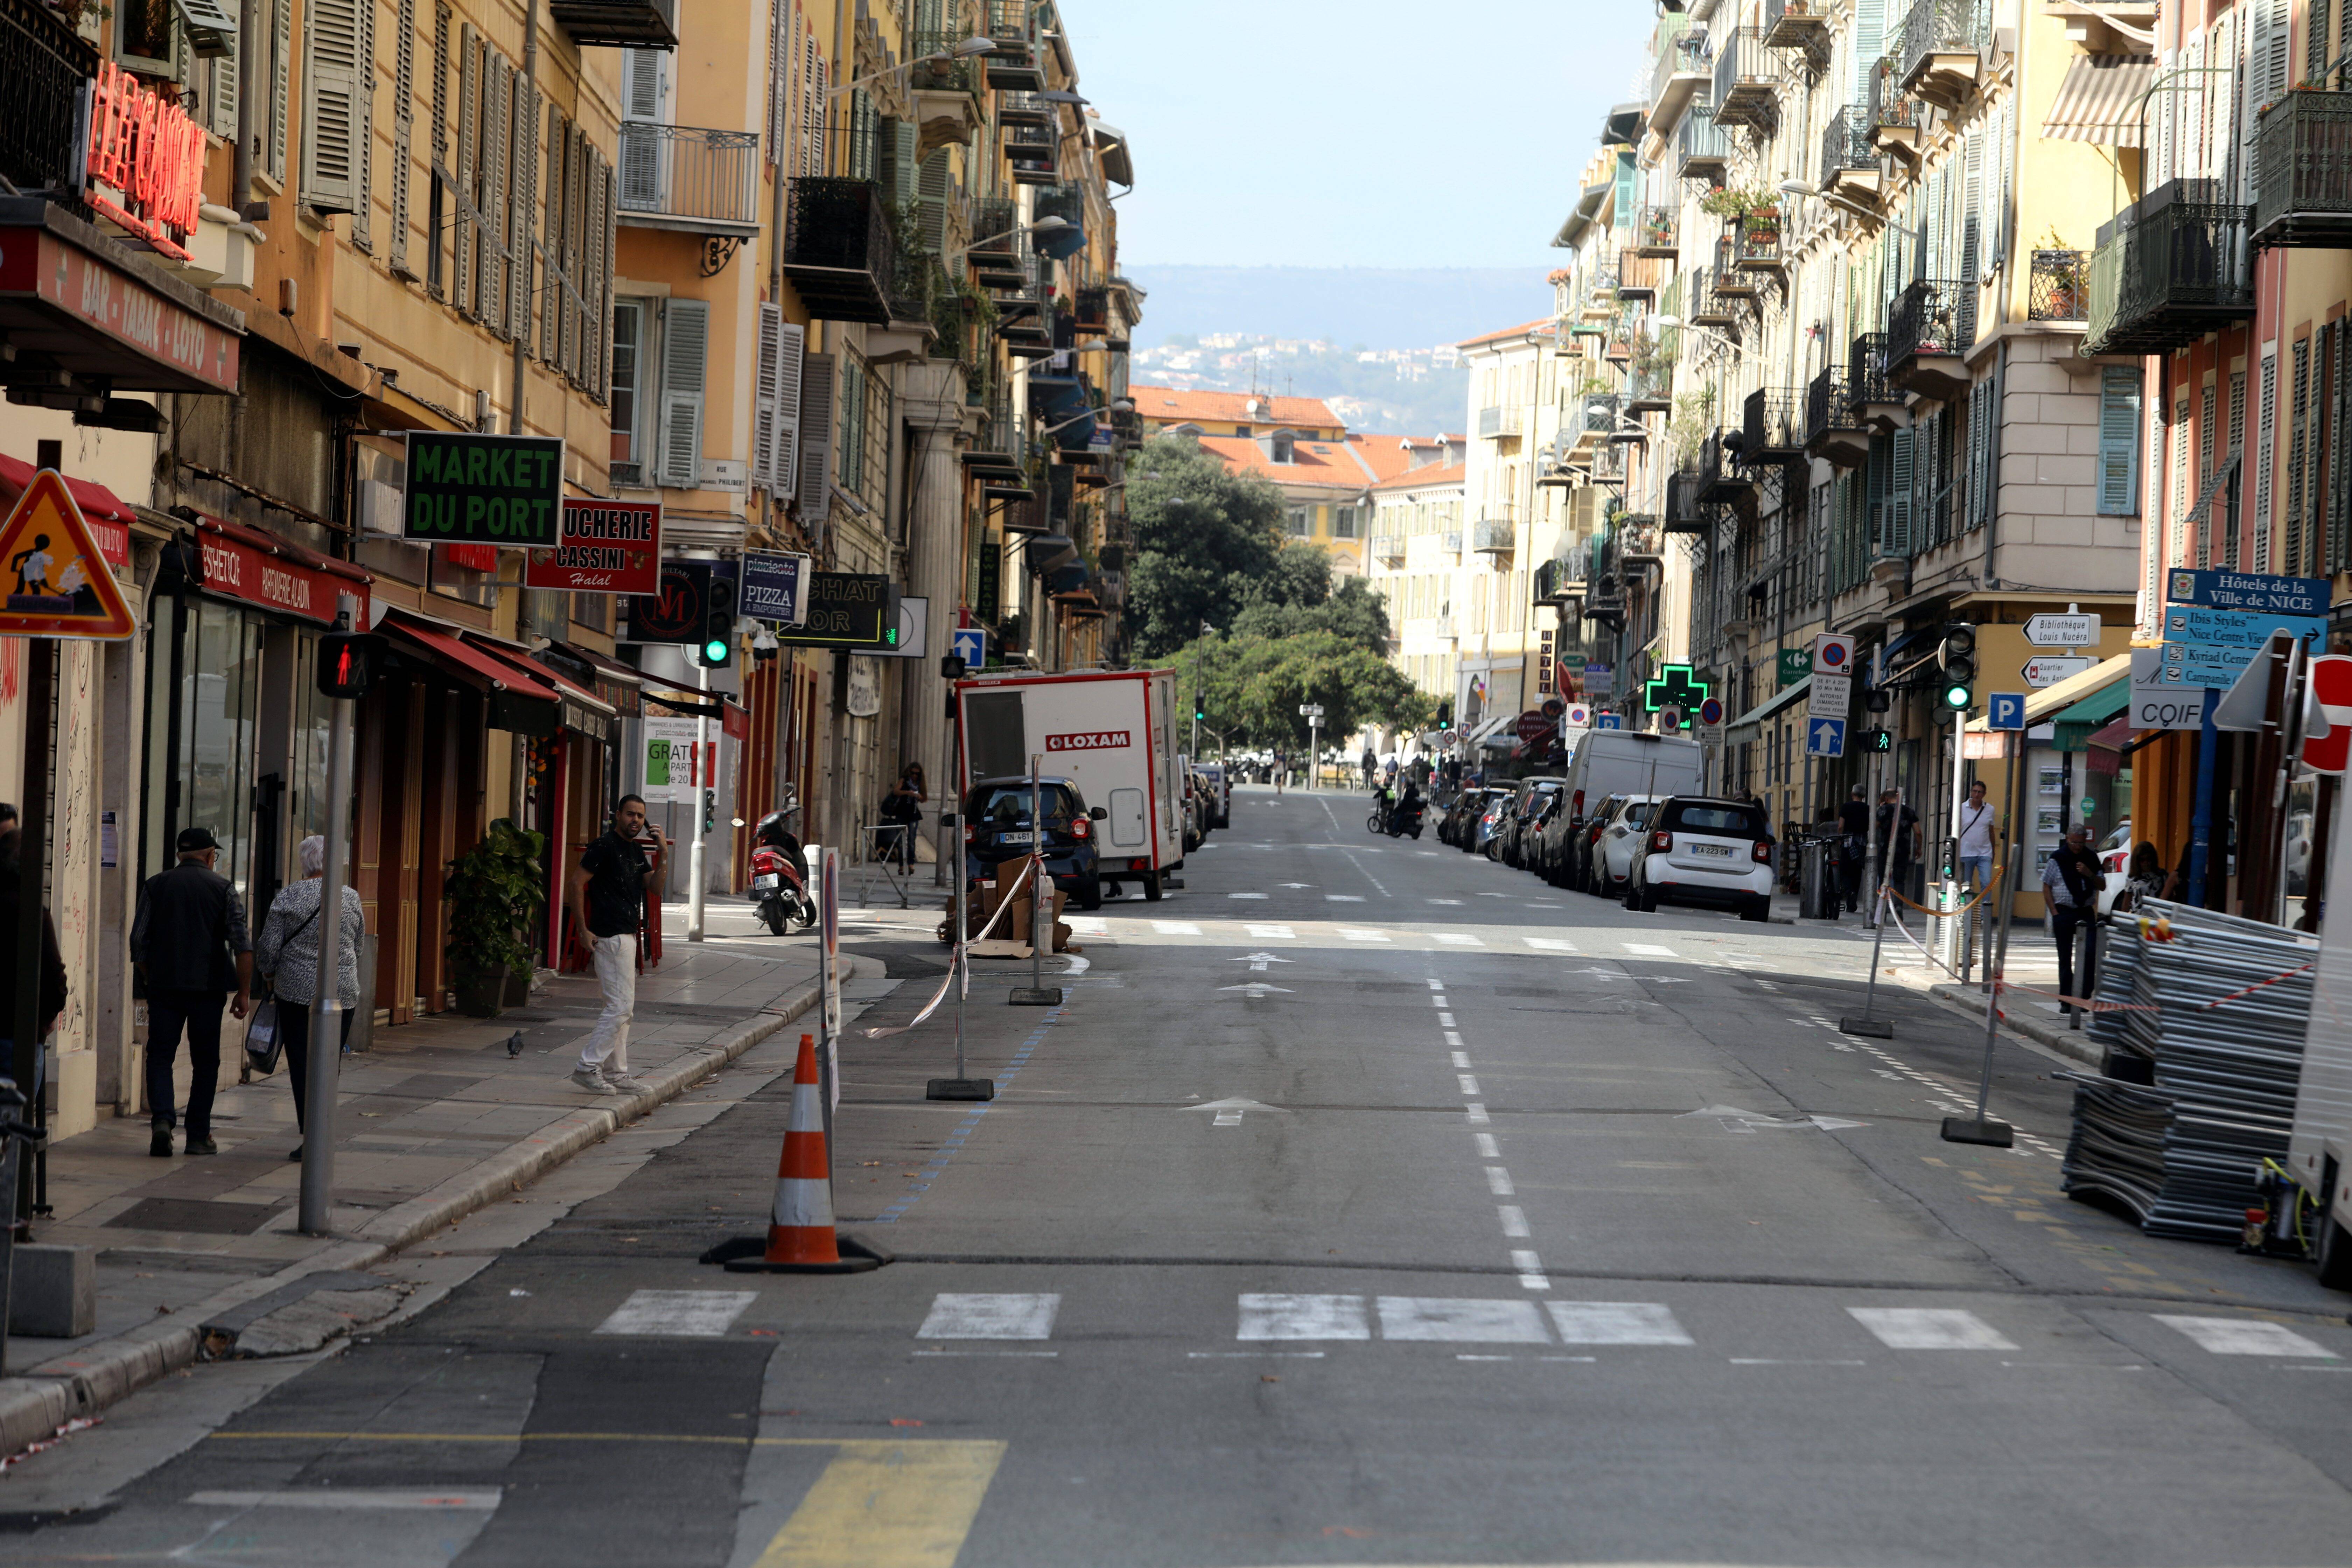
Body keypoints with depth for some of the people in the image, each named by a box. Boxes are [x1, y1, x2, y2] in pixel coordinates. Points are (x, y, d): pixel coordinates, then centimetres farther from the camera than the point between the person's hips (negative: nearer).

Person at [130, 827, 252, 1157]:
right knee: (205, 1062, 9)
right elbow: (242, 944, -7)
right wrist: (244, 992, -2)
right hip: (208, 988, -1)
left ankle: (162, 1120, -18)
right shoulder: (223, 888, 0)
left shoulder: (156, 886, 5)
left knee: (160, 1057, 4)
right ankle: (198, 1136, 9)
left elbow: (139, 941, 5)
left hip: (164, 987, 1)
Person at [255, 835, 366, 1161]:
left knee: (301, 1064, 1)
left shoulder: (286, 898, -5)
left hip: (296, 990, -2)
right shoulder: (351, 898, 2)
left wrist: (270, 975, 15)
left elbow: (268, 949, -4)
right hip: (343, 992, 2)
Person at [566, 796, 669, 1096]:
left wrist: (664, 852, -4)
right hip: (610, 936, -10)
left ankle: (616, 1074, 16)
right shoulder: (605, 846, -11)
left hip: (627, 935, 10)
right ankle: (588, 1068, -8)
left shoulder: (636, 850, 16)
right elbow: (577, 882, -15)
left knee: (622, 1007, 12)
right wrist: (583, 929, -18)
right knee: (621, 1005, -12)